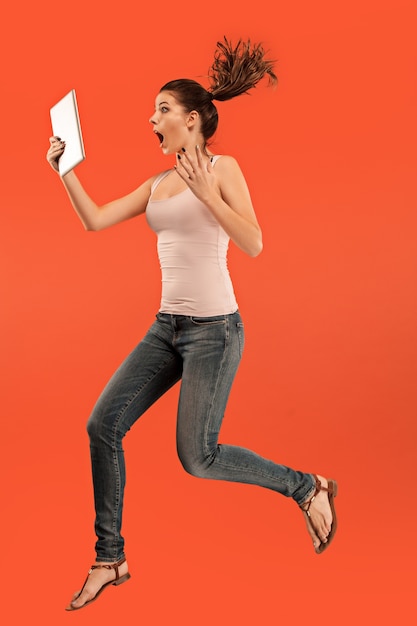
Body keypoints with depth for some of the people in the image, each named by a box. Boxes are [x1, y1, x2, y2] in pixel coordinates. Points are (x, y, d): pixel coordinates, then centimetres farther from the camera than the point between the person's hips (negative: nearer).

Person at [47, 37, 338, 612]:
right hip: (168, 326, 7)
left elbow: (253, 245, -16)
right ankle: (110, 559, 11)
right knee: (103, 426, -1)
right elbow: (95, 221, 12)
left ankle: (306, 487, 14)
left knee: (197, 457, -8)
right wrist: (64, 169, 7)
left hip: (214, 327, -7)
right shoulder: (158, 184, 14)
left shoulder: (222, 168, -5)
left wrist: (207, 194, -21)